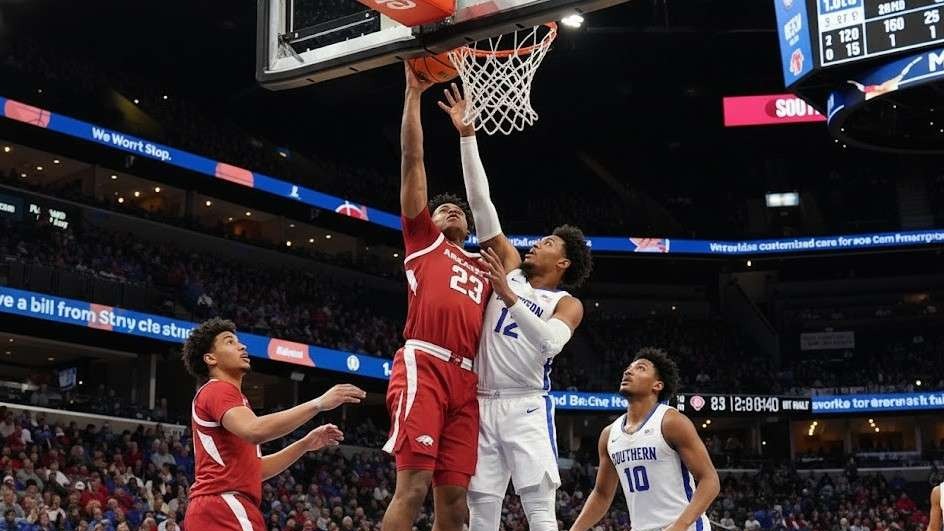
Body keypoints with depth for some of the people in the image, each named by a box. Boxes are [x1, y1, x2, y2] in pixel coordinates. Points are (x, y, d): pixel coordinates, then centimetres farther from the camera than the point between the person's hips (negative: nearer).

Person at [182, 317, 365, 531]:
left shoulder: (223, 394, 28)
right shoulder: (218, 390, -3)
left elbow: (254, 469, 27)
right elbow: (254, 431, -25)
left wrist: (305, 444, 18)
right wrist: (318, 403, -23)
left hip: (214, 510, 11)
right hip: (225, 507, -11)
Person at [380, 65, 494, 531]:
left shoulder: (483, 269, 30)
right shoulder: (423, 240, 18)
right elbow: (412, 158, 13)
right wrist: (413, 92, 11)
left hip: (465, 378, 5)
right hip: (423, 367, -5)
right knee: (413, 487, -15)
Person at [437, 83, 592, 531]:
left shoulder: (568, 305, 6)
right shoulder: (511, 268, 16)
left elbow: (550, 342, -17)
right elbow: (480, 202, 11)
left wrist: (510, 298, -26)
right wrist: (467, 134, 5)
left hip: (526, 407, -4)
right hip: (482, 405, 4)